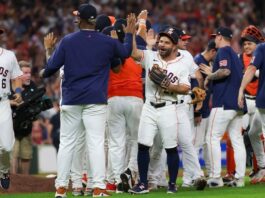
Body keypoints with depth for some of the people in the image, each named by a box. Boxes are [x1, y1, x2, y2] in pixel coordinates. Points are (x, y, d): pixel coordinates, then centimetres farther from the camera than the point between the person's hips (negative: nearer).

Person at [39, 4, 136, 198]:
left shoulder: (67, 41, -1)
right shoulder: (107, 42, 1)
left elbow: (52, 66, 1)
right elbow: (126, 52, 18)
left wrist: (44, 73, 23)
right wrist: (129, 33, 34)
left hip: (70, 100, 1)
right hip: (96, 100, -1)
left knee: (66, 142, 7)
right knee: (96, 143, -4)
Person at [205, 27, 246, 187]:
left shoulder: (223, 51, -6)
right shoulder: (235, 54, 21)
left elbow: (225, 71, -21)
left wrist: (209, 77, -5)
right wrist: (212, 74, 25)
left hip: (224, 103, -9)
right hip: (237, 104, 9)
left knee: (213, 138, -7)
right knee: (237, 140, 7)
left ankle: (216, 178, -13)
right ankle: (240, 178, 4)